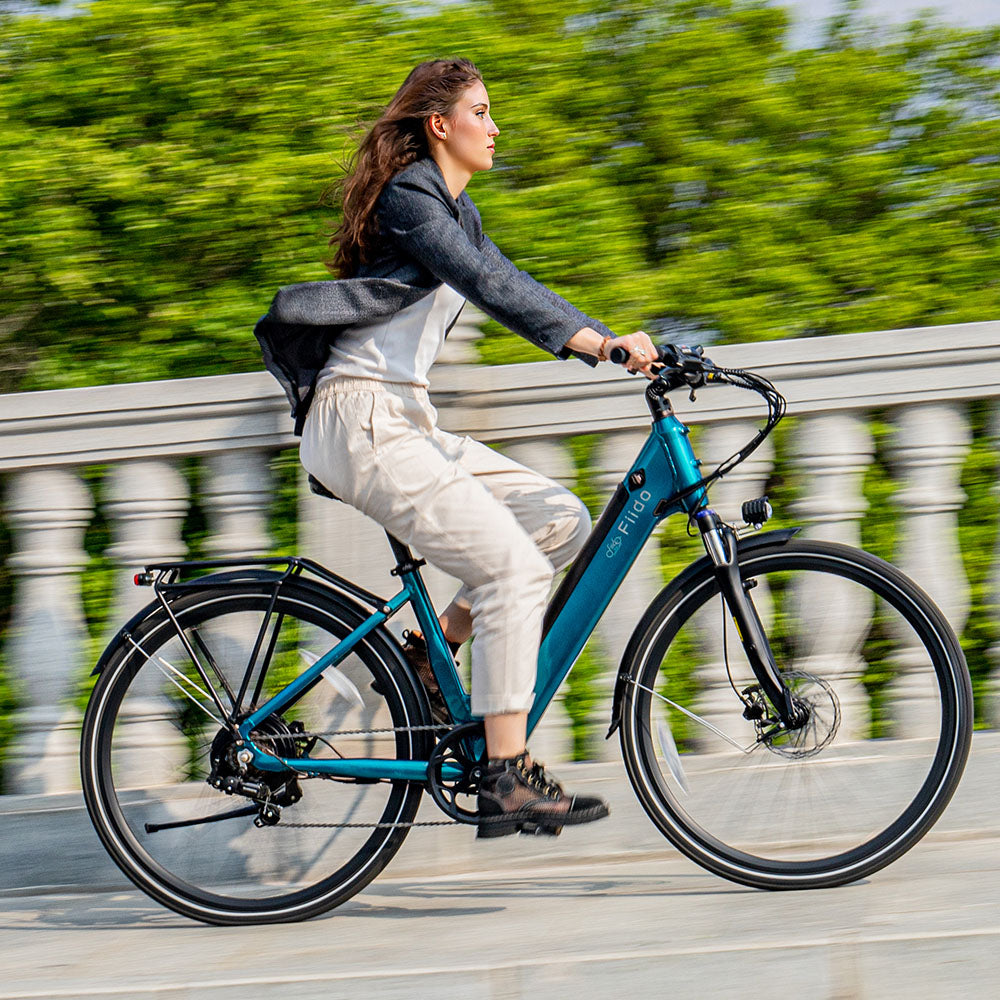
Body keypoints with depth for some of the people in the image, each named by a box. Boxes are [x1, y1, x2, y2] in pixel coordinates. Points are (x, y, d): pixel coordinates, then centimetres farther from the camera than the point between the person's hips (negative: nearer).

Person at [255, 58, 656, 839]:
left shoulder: (453, 210, 20)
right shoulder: (408, 199, -11)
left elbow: (509, 288, 19)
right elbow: (487, 283, -24)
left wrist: (613, 343, 8)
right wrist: (595, 341, -33)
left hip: (405, 422, 10)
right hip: (363, 422, -10)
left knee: (560, 519, 1)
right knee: (514, 567, -16)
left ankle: (430, 657, 6)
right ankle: (507, 781, -17)